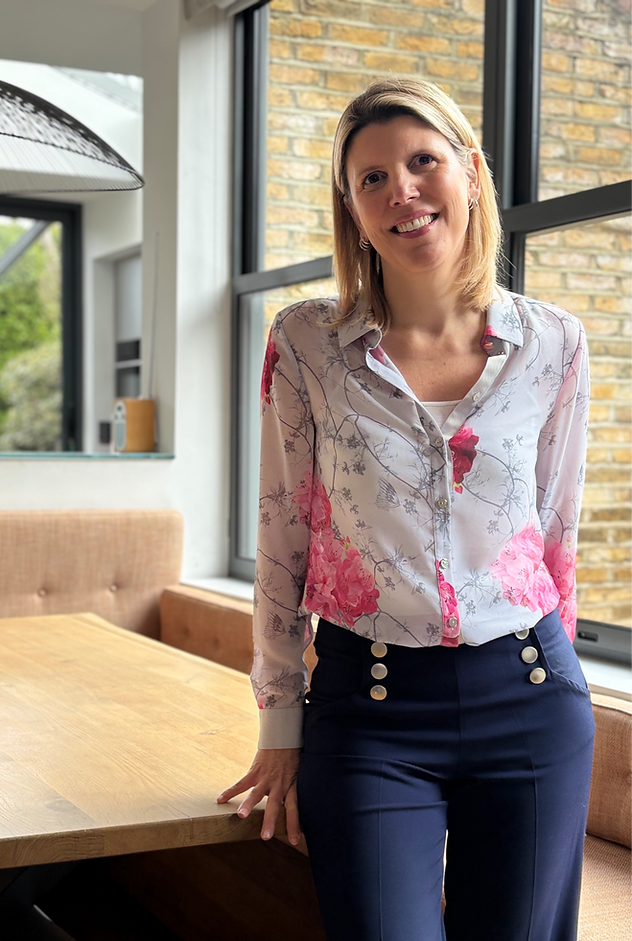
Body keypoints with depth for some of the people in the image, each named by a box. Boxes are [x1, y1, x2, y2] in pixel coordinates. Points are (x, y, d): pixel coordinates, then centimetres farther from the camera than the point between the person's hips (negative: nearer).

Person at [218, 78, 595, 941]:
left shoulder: (553, 345, 0)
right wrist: (281, 728, 3)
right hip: (369, 708, -1)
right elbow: (284, 537, 1)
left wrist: (544, 667, 13)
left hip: (530, 703, 2)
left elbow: (557, 534, 9)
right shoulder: (306, 344, -3)